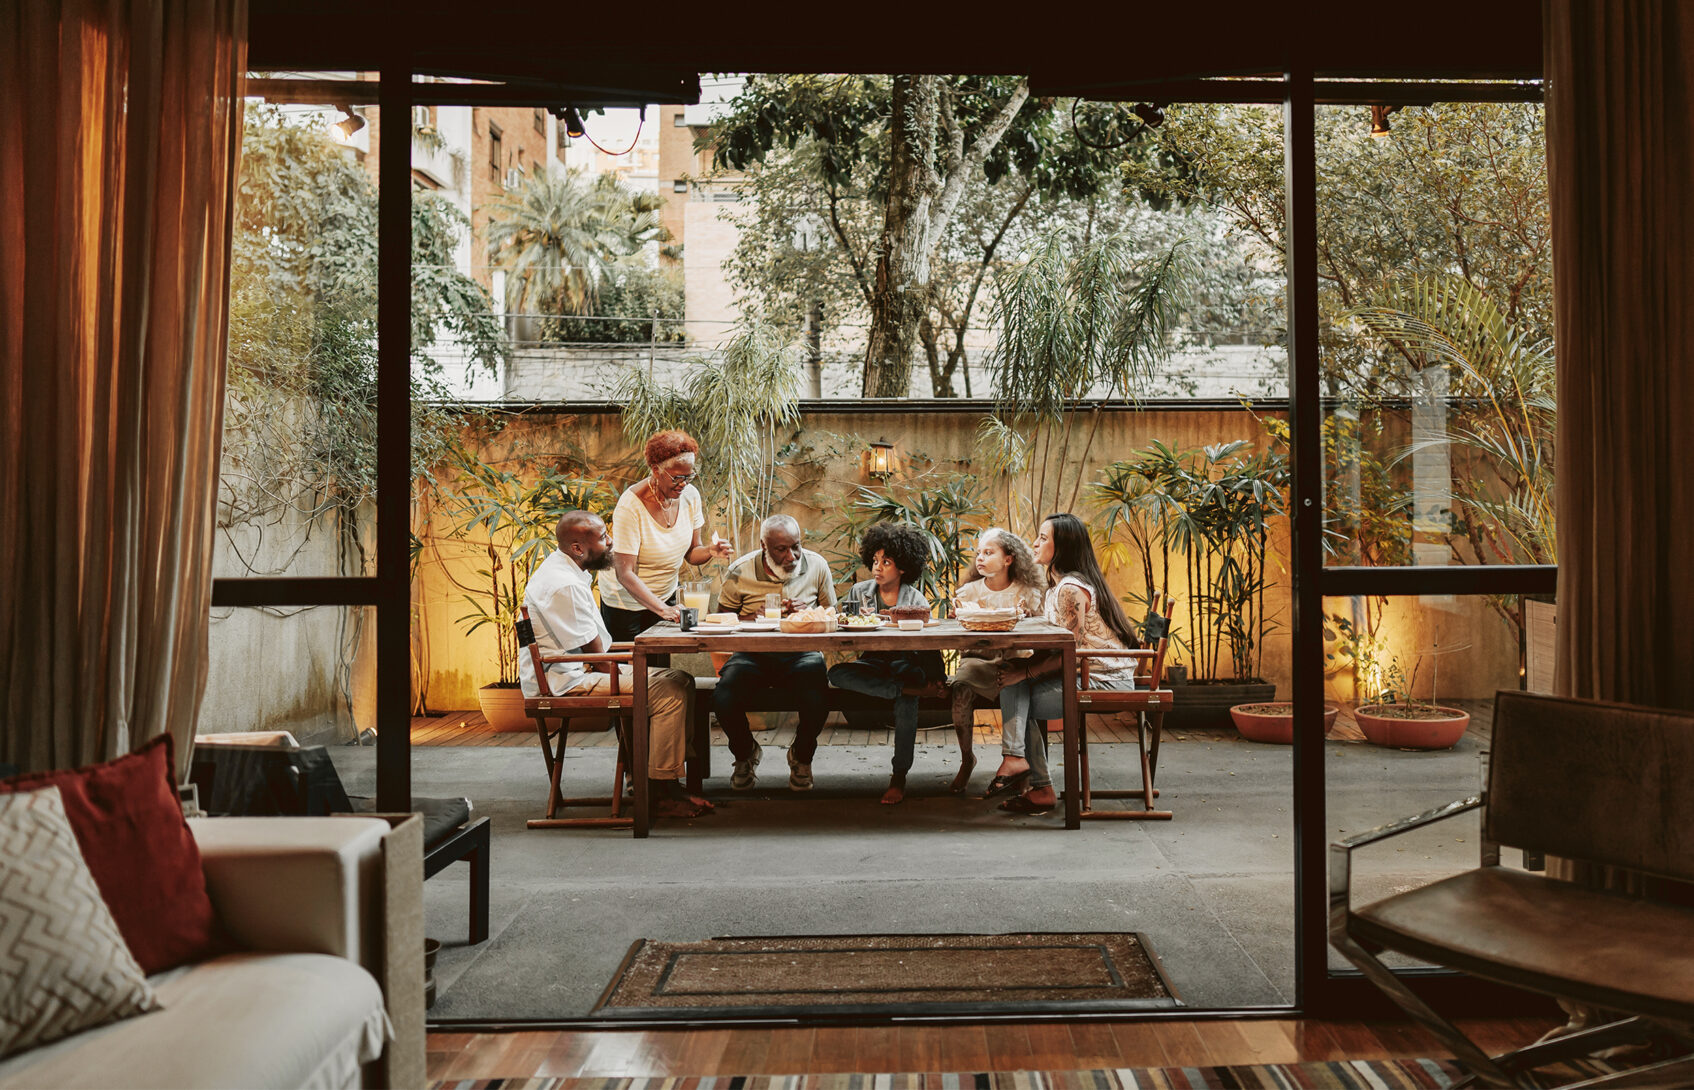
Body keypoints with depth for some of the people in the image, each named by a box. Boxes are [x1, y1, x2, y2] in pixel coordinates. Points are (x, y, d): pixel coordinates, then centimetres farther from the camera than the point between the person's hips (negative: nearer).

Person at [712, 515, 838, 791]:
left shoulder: (817, 566, 1)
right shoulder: (741, 572, -3)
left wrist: (807, 612, -12)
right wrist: (750, 619, -15)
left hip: (801, 654, 0)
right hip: (752, 654, 0)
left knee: (817, 703, -31)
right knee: (724, 701, -28)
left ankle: (802, 756, 8)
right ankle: (745, 753, 11)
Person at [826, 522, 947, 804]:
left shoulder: (916, 600, 2)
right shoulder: (859, 592, 9)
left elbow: (928, 646, -1)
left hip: (905, 663, -2)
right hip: (872, 663, 2)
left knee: (906, 698, -36)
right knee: (836, 673, -29)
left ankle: (899, 776, -23)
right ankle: (908, 688, -35)